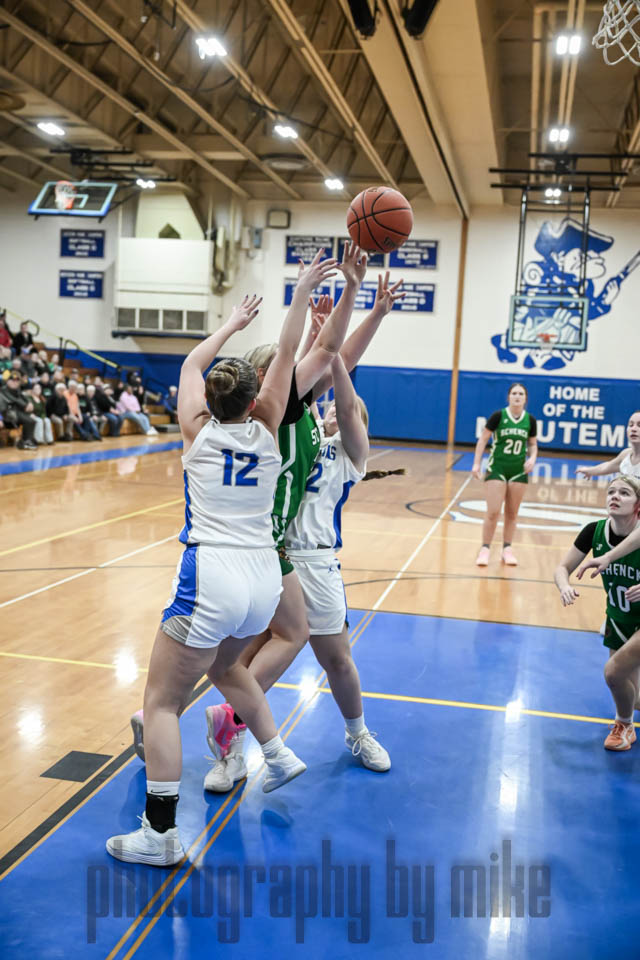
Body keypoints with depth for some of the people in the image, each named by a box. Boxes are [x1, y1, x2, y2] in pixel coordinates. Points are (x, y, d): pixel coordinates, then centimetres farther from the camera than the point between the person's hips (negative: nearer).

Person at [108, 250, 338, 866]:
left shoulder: (199, 432, 1)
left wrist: (232, 325, 30)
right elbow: (286, 357, 13)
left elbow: (192, 364, 19)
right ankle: (279, 755, 33)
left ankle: (159, 833, 1)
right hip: (265, 578, 5)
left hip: (211, 578, -5)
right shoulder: (265, 432, 6)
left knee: (162, 701, 3)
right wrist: (301, 294, 16)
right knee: (223, 666, 32)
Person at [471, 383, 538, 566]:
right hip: (497, 469, -3)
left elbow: (533, 444, 13)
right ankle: (485, 549, 3)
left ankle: (507, 549, 20)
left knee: (512, 513, 9)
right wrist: (477, 463, -8)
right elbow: (483, 439, -3)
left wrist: (532, 458, -7)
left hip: (519, 471, 3)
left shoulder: (530, 420, 1)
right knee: (493, 512, -8)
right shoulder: (498, 416, -8)